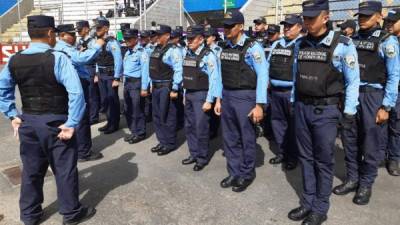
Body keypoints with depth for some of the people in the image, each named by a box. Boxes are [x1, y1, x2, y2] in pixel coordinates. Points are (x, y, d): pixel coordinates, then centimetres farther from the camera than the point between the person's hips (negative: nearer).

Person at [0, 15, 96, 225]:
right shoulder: (58, 58, -16)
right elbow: (76, 93, -25)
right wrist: (71, 124, -19)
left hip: (27, 122, 6)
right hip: (55, 123, -5)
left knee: (31, 169, 19)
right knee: (65, 169, 9)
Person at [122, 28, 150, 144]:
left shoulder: (141, 52, -12)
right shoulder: (127, 53, 14)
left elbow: (145, 71, -16)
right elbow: (125, 68, 16)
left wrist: (144, 88, -19)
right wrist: (125, 83, 14)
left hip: (137, 83, -9)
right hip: (127, 83, 9)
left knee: (137, 110, -1)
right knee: (128, 109, 14)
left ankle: (140, 133, 13)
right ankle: (133, 131, 27)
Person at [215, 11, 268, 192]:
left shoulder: (252, 47, -11)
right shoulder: (225, 48, 9)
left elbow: (262, 76, -13)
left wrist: (259, 105, -17)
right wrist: (219, 99, 14)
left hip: (245, 97, -7)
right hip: (227, 97, 7)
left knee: (247, 138, 7)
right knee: (230, 138, 13)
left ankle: (246, 174, 24)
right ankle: (234, 173, 29)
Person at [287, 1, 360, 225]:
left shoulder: (342, 45, -9)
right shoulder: (300, 44, 6)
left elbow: (353, 81, -6)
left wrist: (348, 113, -7)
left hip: (326, 110, -5)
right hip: (302, 108, 5)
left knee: (324, 161, 6)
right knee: (306, 158, 13)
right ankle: (308, 202, 27)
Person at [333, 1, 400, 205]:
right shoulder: (353, 40, 9)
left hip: (373, 97, -4)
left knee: (370, 144, 5)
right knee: (350, 140, 11)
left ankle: (366, 184, 20)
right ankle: (352, 179, 26)